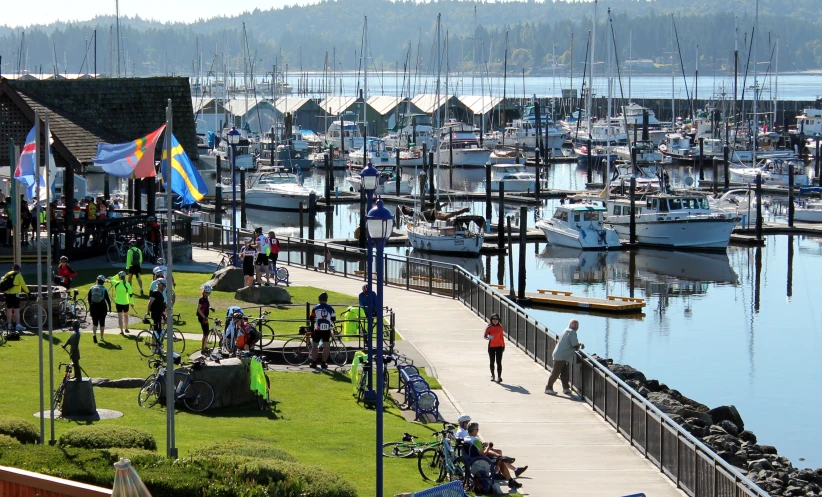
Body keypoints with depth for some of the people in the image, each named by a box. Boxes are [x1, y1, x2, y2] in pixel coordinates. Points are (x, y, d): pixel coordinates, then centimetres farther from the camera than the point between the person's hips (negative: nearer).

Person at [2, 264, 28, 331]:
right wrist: (27, 292, 4)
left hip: (7, 294, 6)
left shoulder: (7, 274, 11)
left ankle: (9, 325, 16)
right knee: (16, 310, -7)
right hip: (14, 294, -6)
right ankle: (18, 325, -12)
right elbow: (23, 285, -6)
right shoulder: (18, 275, -5)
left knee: (9, 309, 12)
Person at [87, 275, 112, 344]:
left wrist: (90, 305, 20)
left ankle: (94, 334, -18)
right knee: (102, 322, 11)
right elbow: (107, 299, -6)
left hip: (93, 307, 2)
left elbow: (88, 298, 5)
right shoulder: (104, 289, -7)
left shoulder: (92, 288, 0)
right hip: (102, 307, -2)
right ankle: (102, 337, 18)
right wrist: (110, 307, 5)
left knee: (94, 322, 7)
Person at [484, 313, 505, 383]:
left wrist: (503, 345, 13)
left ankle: (499, 377, -7)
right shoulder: (489, 327, -9)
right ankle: (492, 375, 30)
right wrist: (488, 338, -37)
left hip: (499, 346, 1)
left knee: (499, 362, -6)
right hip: (491, 347, -1)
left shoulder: (500, 327, -1)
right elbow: (485, 336, -14)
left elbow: (501, 337, 10)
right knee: (492, 362, 11)